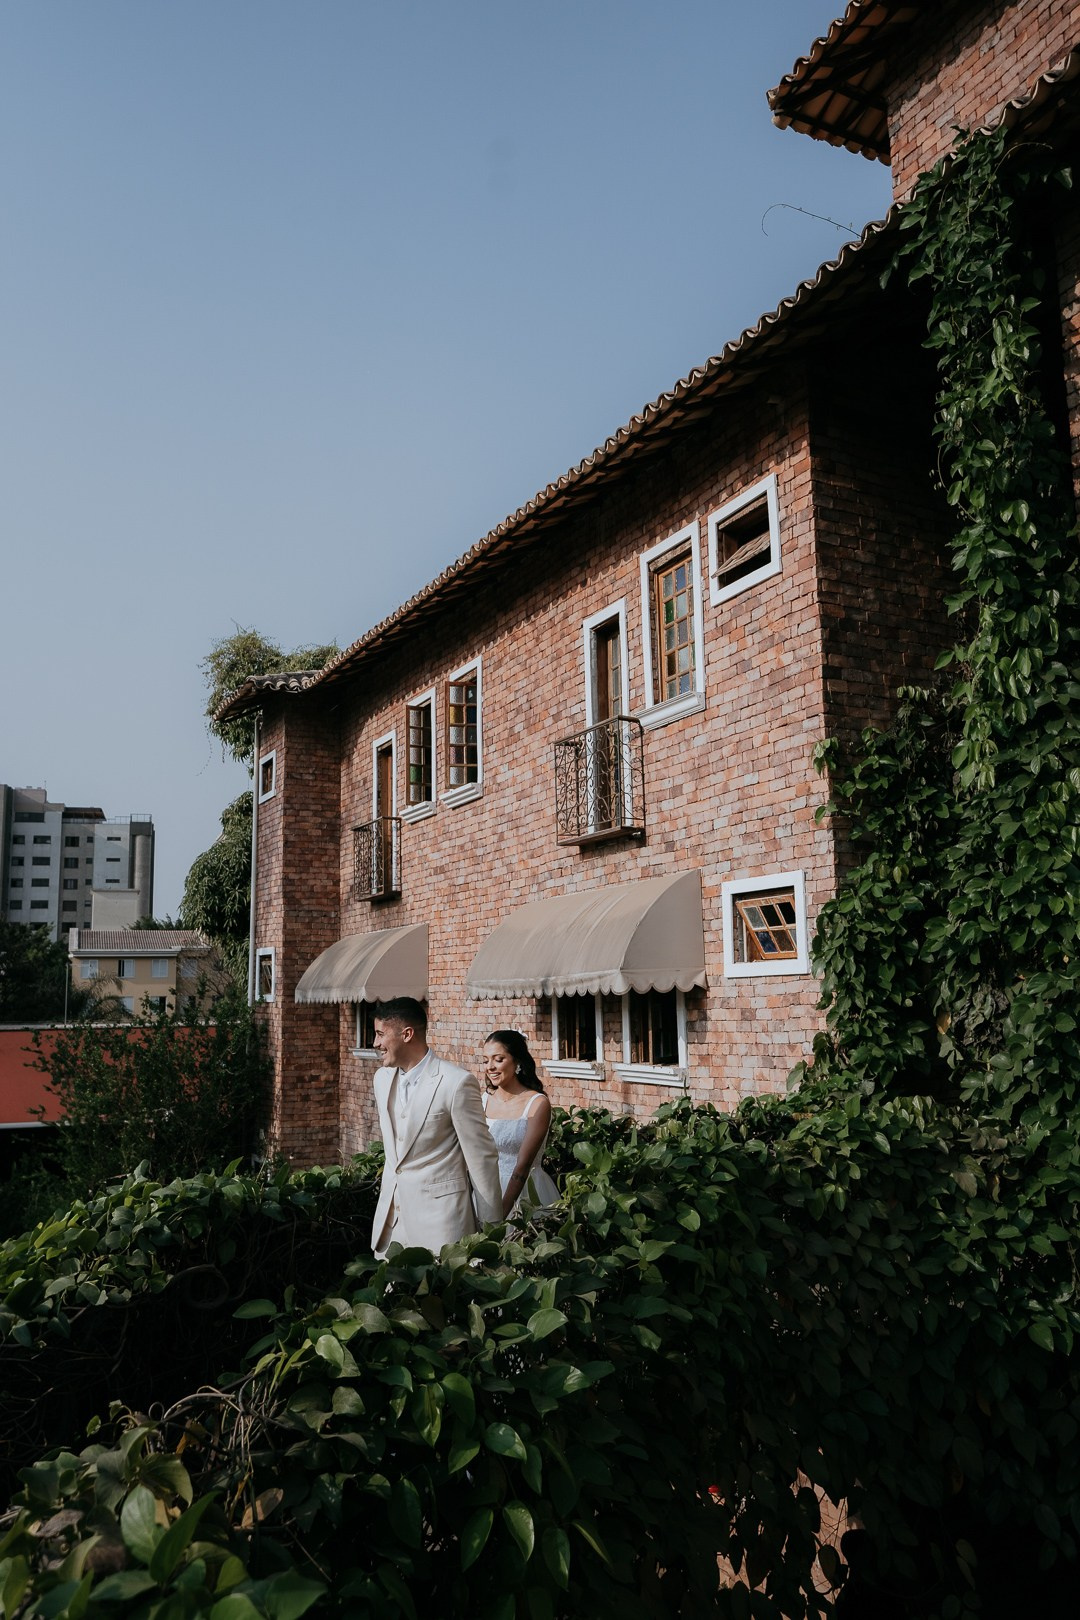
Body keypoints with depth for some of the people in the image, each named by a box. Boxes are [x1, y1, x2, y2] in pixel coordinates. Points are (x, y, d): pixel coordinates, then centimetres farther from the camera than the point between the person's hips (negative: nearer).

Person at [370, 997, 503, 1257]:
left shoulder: (457, 1083, -14)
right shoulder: (383, 1079, 8)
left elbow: (481, 1157, -10)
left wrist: (491, 1229, -5)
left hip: (438, 1214, -6)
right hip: (391, 1213, 6)